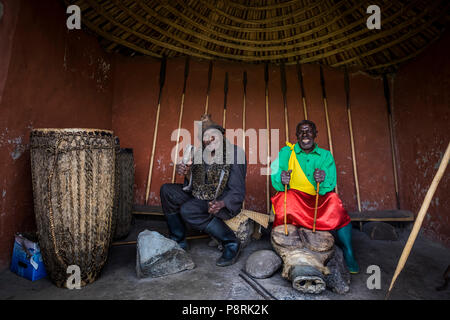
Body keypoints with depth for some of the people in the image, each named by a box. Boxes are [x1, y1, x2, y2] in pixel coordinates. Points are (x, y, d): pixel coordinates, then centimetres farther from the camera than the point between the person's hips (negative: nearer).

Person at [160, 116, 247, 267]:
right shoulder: (200, 153, 2)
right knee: (166, 190, -1)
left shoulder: (235, 154, -16)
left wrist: (221, 204, -36)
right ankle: (178, 240, 7)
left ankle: (231, 243, -14)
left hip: (226, 203, -7)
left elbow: (238, 192, -17)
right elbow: (192, 185, 8)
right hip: (200, 197, 7)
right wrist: (185, 173, -13)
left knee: (187, 210, -30)